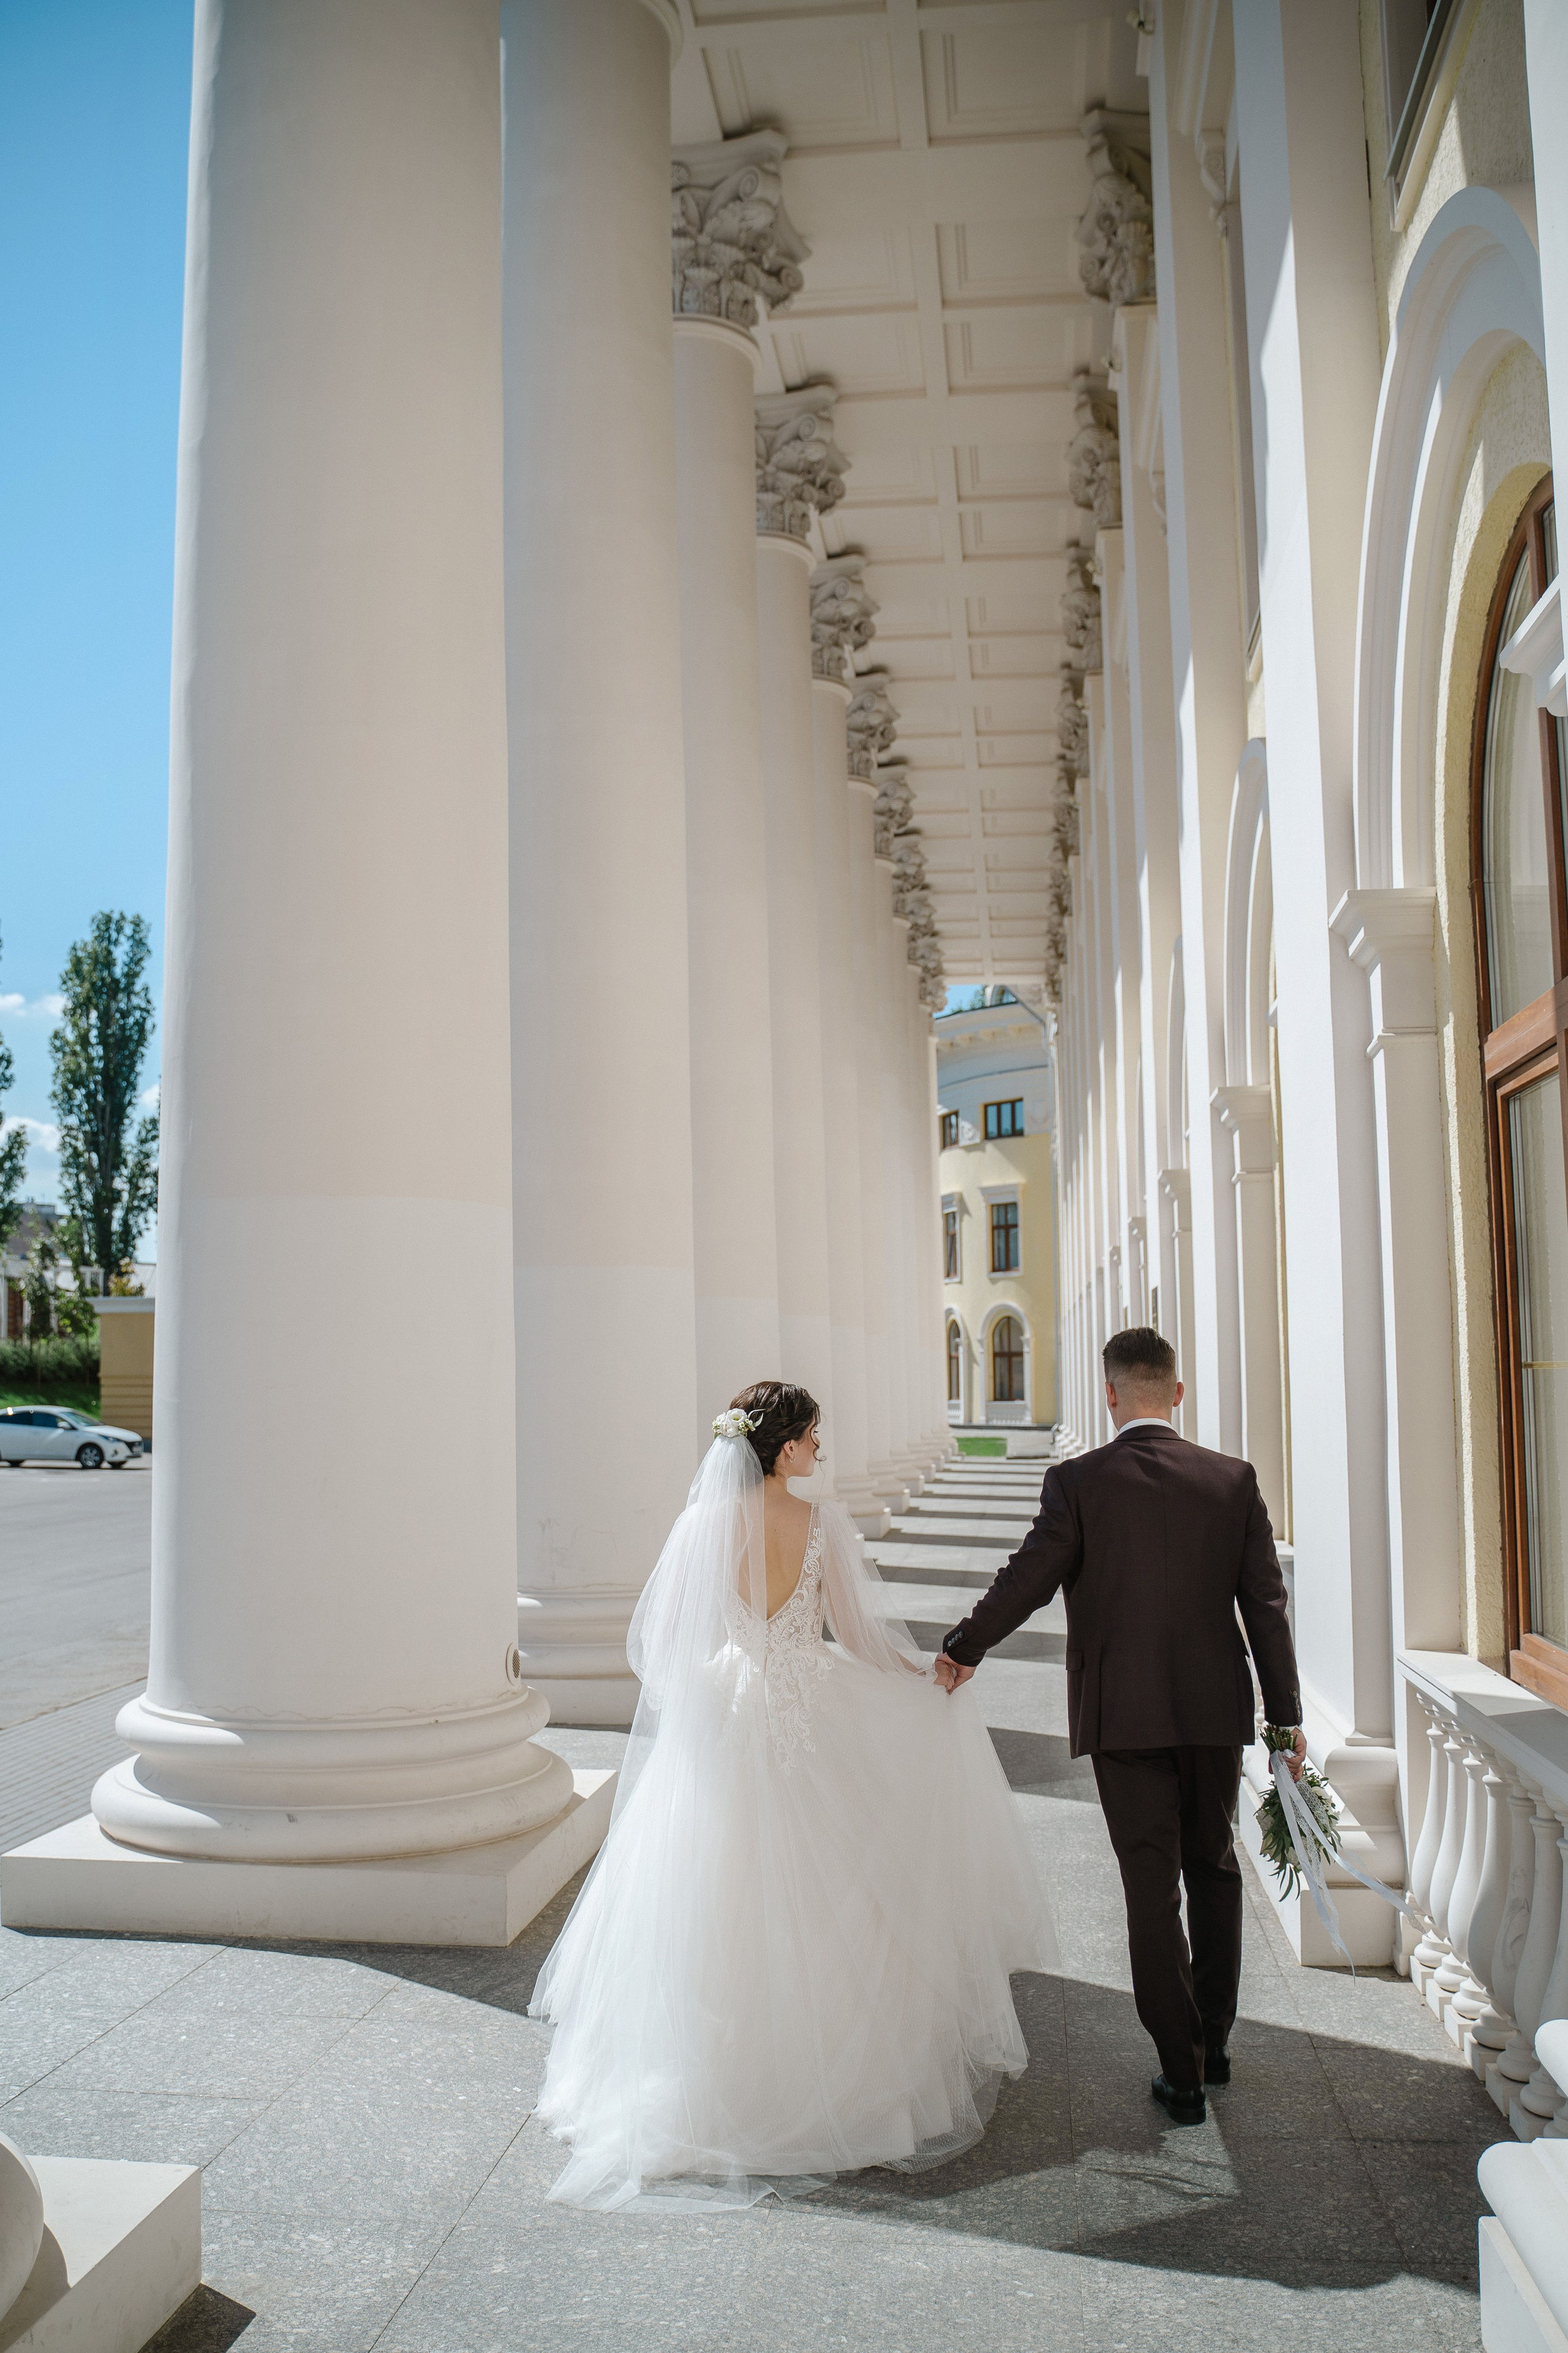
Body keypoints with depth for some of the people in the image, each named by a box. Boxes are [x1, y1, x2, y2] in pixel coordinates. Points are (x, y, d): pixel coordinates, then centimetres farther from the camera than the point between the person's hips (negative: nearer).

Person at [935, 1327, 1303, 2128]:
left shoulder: (1078, 1482, -10)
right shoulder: (1233, 1479, -2)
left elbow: (1027, 1579, -9)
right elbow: (1266, 1603, 0)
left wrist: (962, 1649, 7)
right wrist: (1287, 1717, 6)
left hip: (1125, 1716, -3)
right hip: (1217, 1709, 3)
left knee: (1152, 1890, 5)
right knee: (1214, 1872, 20)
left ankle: (1182, 2071, 10)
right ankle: (1212, 2043, 32)